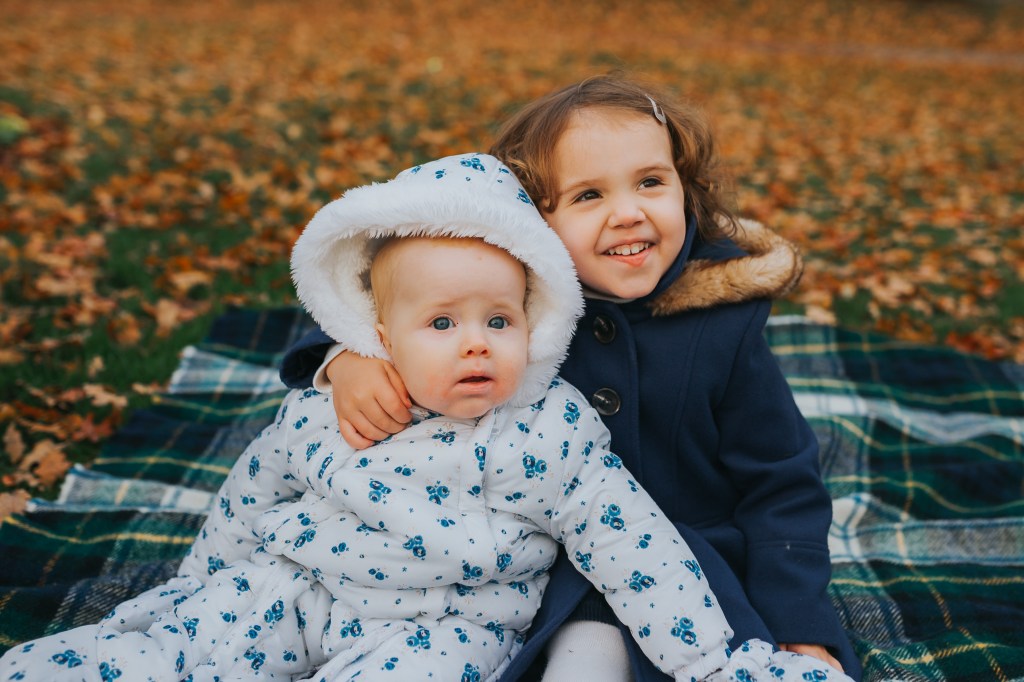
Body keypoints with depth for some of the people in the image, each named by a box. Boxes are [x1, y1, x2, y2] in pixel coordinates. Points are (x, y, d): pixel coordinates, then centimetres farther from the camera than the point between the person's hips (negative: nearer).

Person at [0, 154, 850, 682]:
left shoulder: (550, 433, -12)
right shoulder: (323, 414, -3)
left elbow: (633, 551, -9)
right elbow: (247, 501, 14)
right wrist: (197, 584, 24)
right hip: (293, 585, 3)